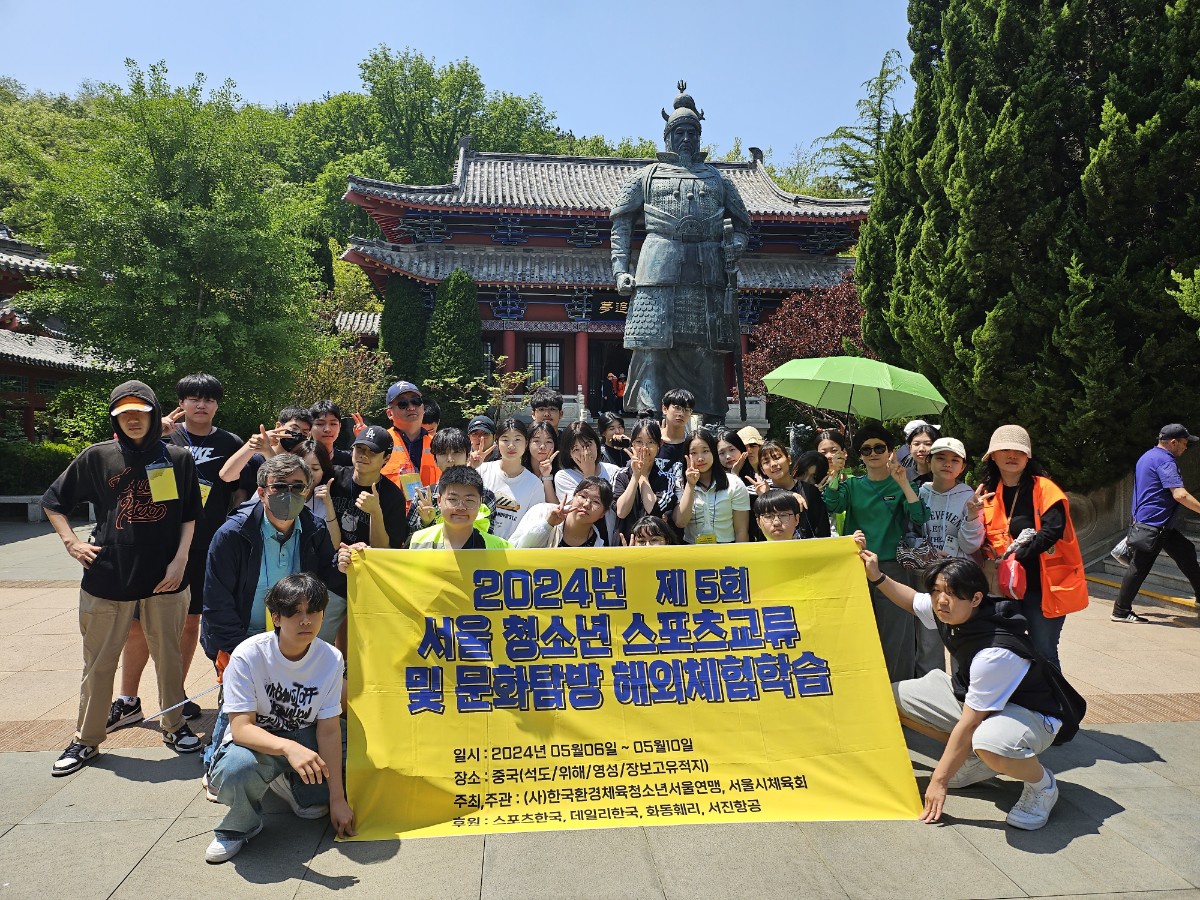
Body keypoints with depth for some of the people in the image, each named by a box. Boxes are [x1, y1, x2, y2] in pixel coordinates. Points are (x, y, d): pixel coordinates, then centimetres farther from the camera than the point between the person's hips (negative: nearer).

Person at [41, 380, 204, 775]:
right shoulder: (97, 457, 1)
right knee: (99, 663, 10)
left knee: (169, 657, 11)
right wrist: (72, 543, 1)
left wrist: (180, 560, -2)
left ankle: (174, 726, 28)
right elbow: (53, 501, 12)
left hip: (166, 578, 0)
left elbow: (190, 516, 7)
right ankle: (86, 739, 26)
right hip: (108, 576, 0)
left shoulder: (179, 458, 2)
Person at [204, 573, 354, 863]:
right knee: (237, 769, -37)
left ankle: (286, 782, 17)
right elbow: (241, 728, -28)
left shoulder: (331, 659, -14)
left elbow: (328, 731, -11)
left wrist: (337, 798, -13)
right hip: (254, 741, -4)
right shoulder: (248, 655, -23)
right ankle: (238, 828, -3)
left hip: (302, 739, 4)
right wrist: (288, 747, -48)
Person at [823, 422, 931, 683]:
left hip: (892, 568, -3)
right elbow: (833, 504, -12)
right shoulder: (853, 485, 8)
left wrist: (903, 482, -22)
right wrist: (836, 472, -24)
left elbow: (919, 517, -14)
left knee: (895, 636, 1)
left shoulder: (900, 485, 1)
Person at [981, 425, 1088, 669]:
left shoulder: (1043, 488, -5)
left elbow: (1053, 529, -18)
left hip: (1042, 587, -4)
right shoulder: (989, 495, 9)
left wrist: (1015, 555, -21)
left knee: (1043, 654, 0)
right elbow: (984, 541, 17)